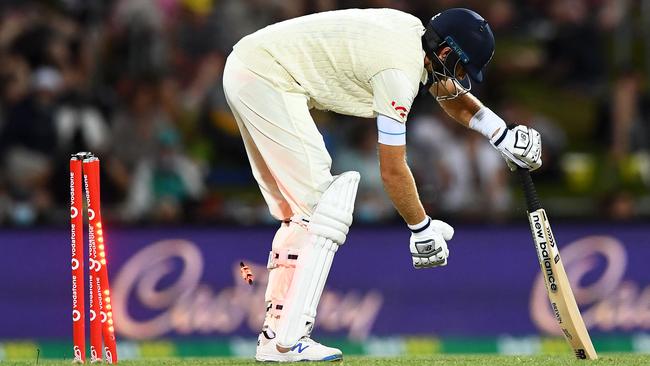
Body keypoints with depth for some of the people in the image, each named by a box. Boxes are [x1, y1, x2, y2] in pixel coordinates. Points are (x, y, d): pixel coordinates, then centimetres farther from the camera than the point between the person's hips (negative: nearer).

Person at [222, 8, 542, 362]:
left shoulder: (415, 31, 9)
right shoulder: (400, 70, -18)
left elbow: (452, 95, 28)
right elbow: (392, 170, -14)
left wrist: (504, 137, 17)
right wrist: (422, 228, -4)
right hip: (270, 77, -11)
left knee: (299, 211, 14)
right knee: (324, 209, -10)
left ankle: (275, 335, 13)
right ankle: (289, 340, -15)